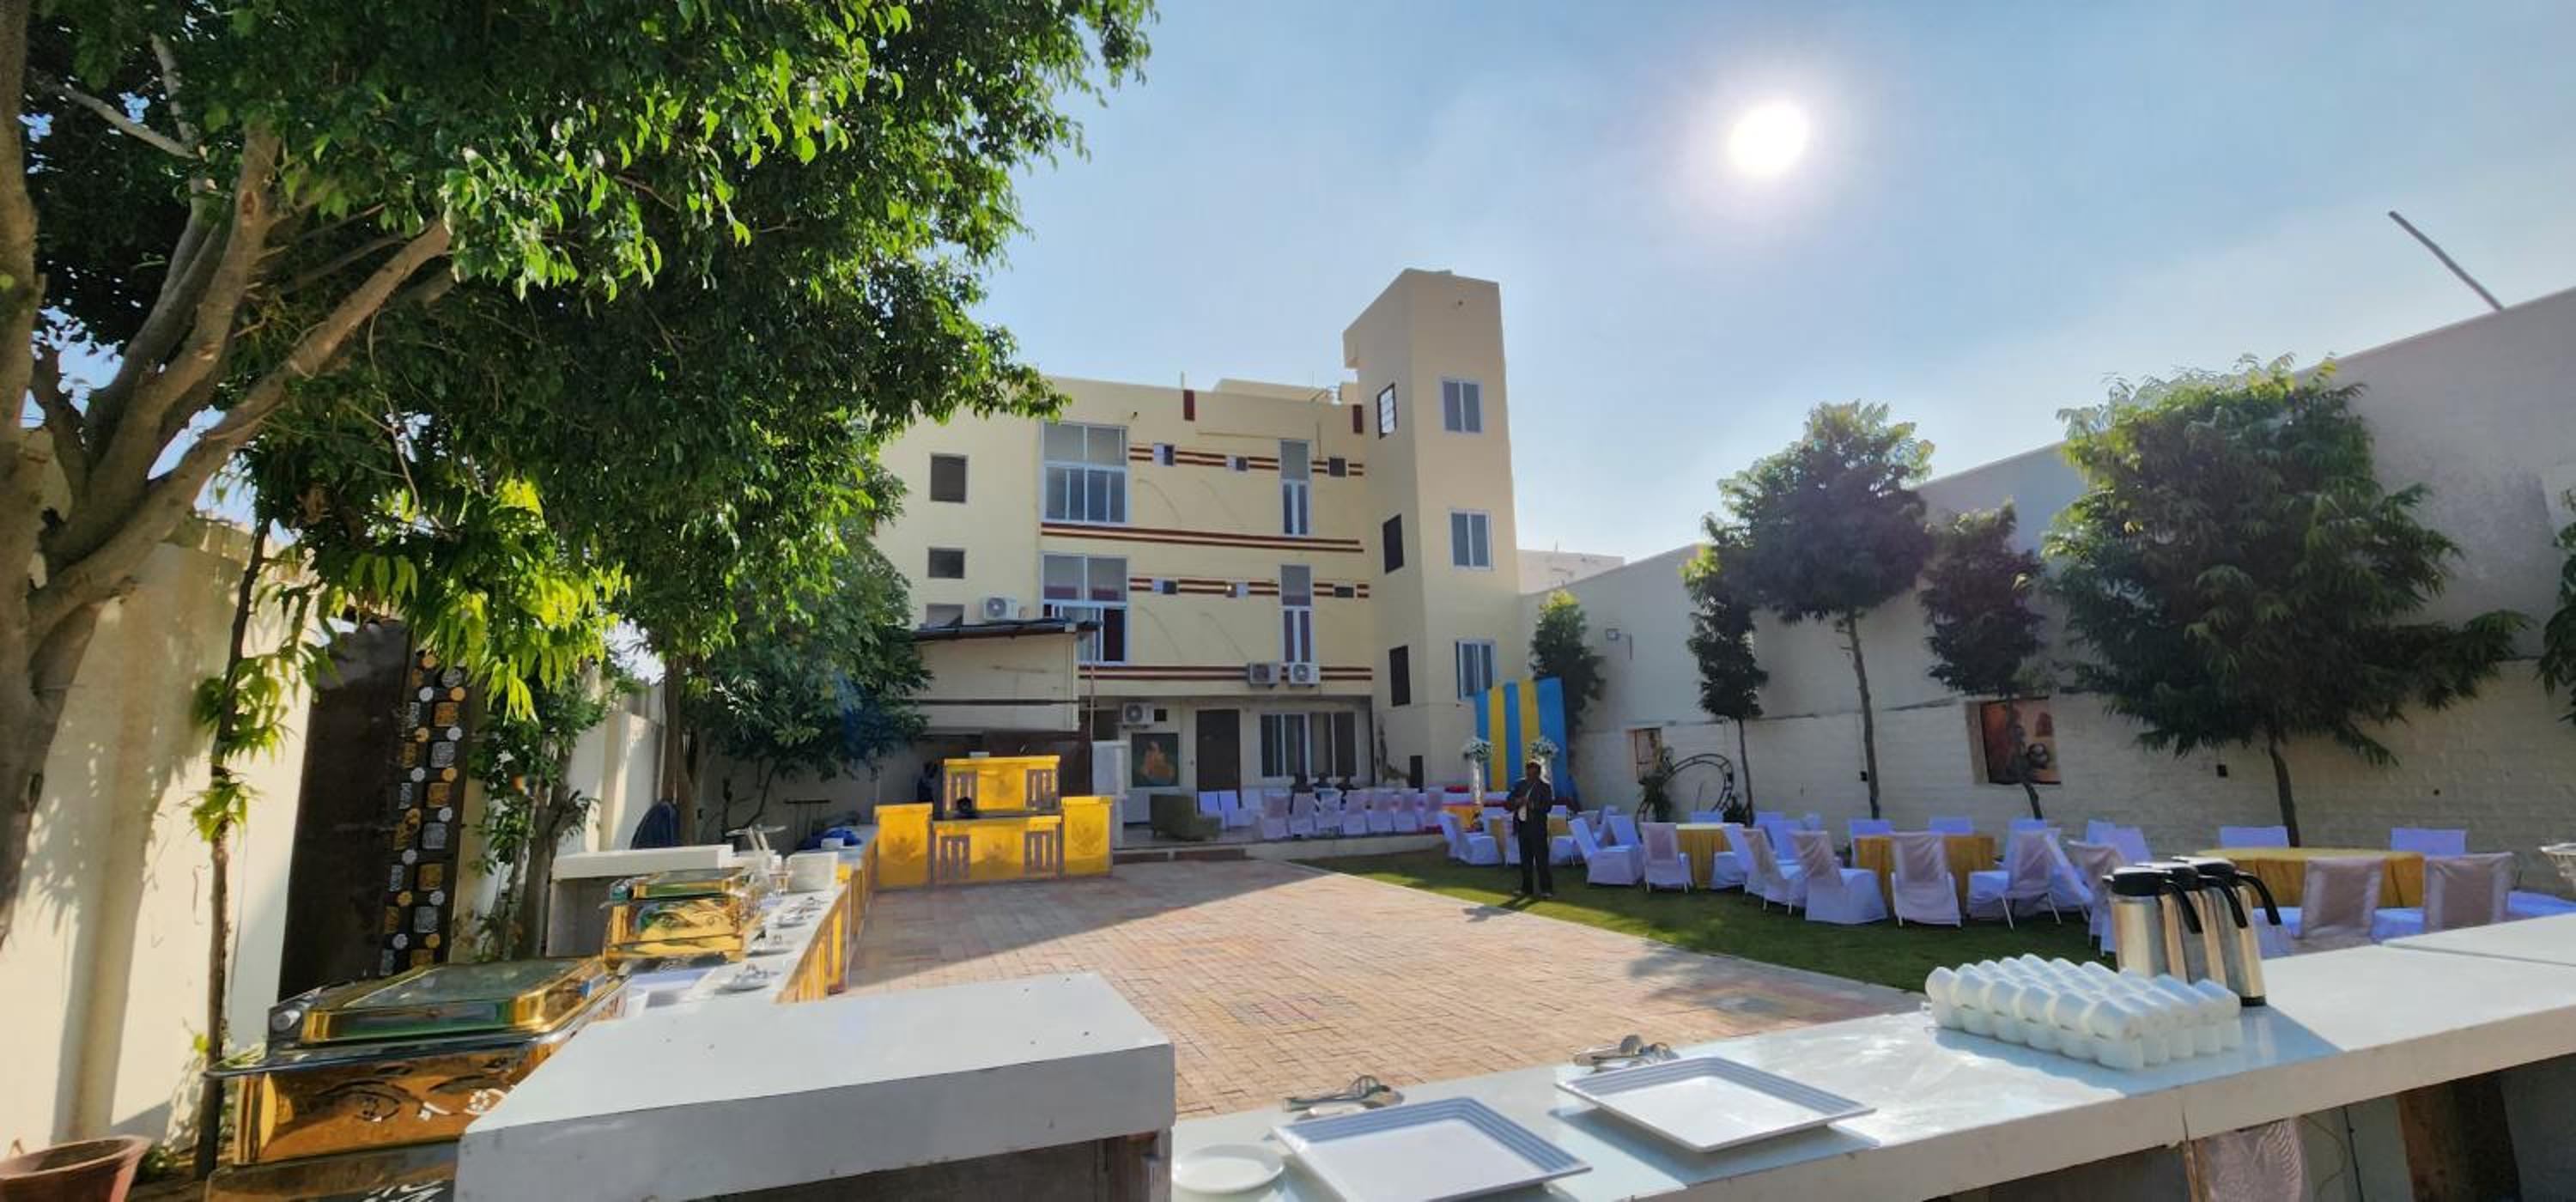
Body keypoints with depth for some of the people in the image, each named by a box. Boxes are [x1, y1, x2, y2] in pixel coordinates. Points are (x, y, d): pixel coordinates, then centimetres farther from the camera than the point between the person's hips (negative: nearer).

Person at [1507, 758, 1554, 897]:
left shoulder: (1544, 786, -4)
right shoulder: (1520, 785, 10)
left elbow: (1547, 806, -13)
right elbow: (1508, 804, 10)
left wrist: (1532, 805, -22)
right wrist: (1517, 802, -10)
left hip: (1537, 827, -5)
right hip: (1522, 826, 5)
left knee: (1541, 859, -4)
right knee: (1525, 859, 11)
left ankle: (1546, 888, 2)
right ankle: (1527, 888, 19)